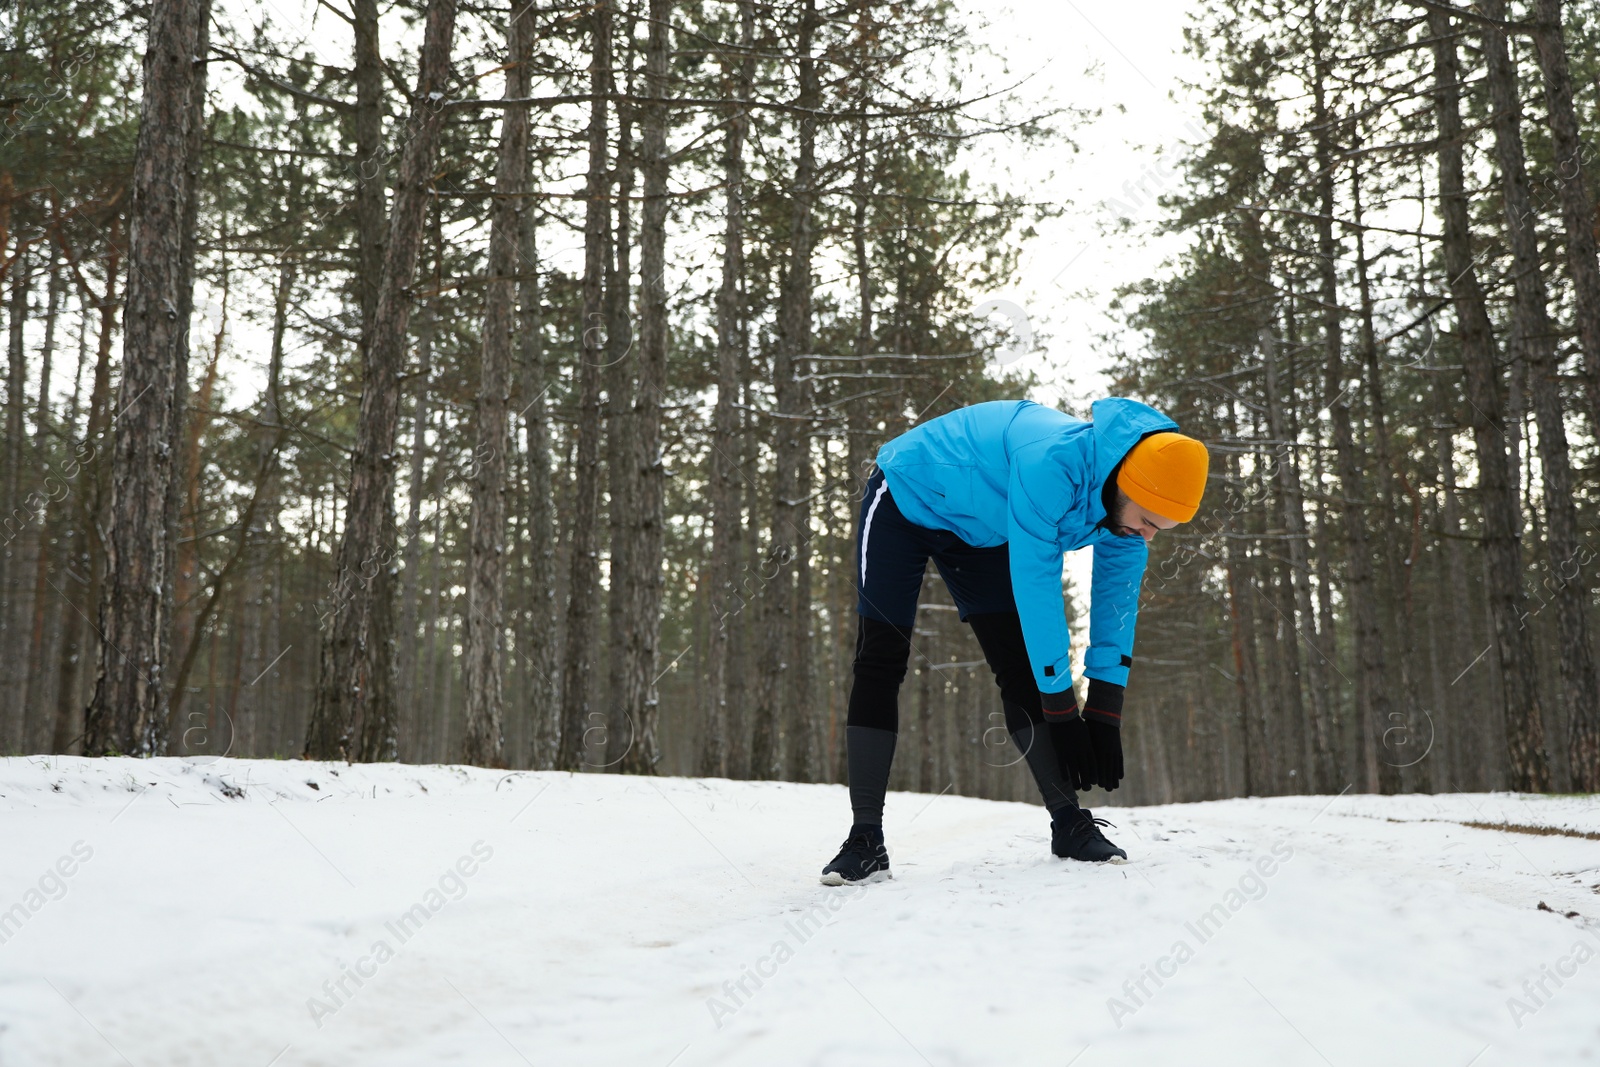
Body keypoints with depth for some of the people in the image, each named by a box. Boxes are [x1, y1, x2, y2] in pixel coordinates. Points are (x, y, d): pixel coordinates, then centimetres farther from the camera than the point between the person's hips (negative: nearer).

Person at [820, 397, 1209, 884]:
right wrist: (1062, 712, -30)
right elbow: (1035, 587, -38)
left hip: (980, 530, 6)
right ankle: (865, 841, -9)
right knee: (881, 660, -12)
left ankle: (1069, 824, -2)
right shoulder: (1052, 462, -42)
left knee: (1018, 663, -6)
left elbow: (1117, 601, -9)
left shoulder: (1129, 503, -18)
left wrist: (1104, 717, -10)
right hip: (905, 497, -6)